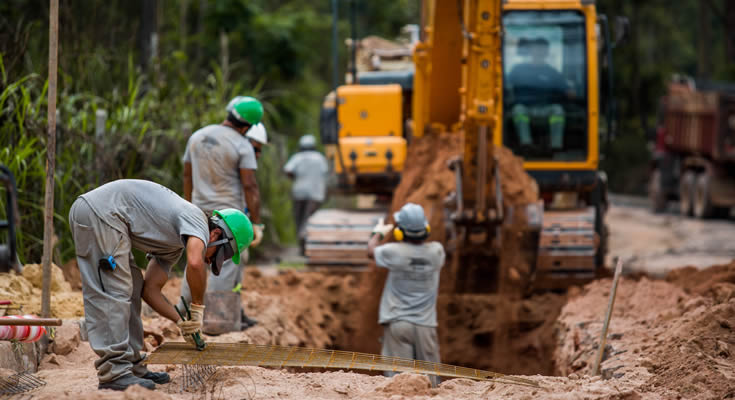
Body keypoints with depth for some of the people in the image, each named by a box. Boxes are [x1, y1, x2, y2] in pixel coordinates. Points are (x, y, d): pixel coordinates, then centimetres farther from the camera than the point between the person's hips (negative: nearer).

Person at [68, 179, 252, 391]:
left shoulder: (175, 246, 22)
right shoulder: (197, 218, -6)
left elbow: (150, 289, 23)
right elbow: (195, 263, -26)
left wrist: (181, 321, 13)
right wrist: (198, 307, -12)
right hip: (102, 211, -11)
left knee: (132, 288, 15)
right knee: (113, 293, -10)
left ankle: (132, 366, 17)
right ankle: (114, 373, -12)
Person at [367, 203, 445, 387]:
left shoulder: (394, 252, -11)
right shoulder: (436, 251, -4)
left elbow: (371, 251, 11)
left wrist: (379, 233, 32)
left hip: (397, 322, -2)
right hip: (425, 324, 2)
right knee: (429, 381, 7)